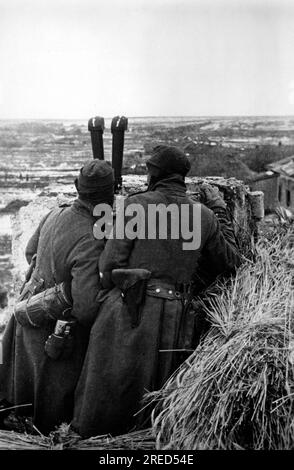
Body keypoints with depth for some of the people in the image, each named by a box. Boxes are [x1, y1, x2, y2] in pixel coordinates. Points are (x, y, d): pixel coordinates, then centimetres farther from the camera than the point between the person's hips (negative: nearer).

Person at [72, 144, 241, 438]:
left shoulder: (136, 205, -4)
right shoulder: (205, 217, 6)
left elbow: (111, 262, -6)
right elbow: (229, 262, 18)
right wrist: (220, 210, 23)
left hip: (127, 313, -3)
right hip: (172, 320, 3)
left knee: (107, 386, 11)